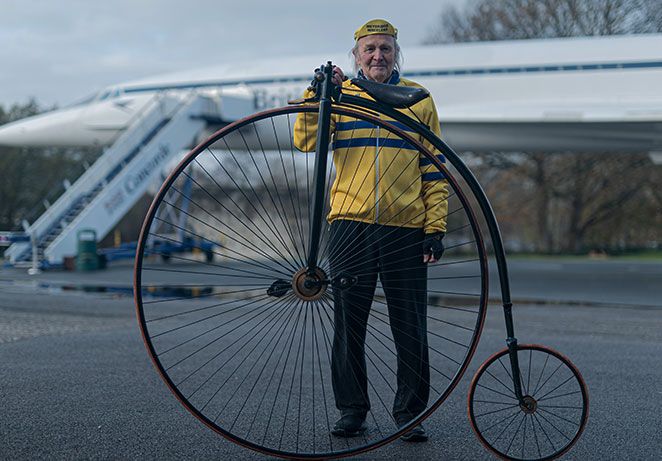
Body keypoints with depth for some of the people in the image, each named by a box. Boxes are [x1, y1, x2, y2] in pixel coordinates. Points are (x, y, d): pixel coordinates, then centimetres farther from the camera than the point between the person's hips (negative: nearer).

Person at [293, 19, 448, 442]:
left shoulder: (418, 100, 10)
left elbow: (434, 170, 10)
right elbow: (306, 141, -6)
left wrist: (436, 227, 2)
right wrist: (317, 93, -16)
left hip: (406, 229, 0)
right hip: (350, 225, 0)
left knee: (411, 329, 2)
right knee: (349, 324, 5)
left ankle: (410, 412, 14)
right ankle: (352, 409, 17)